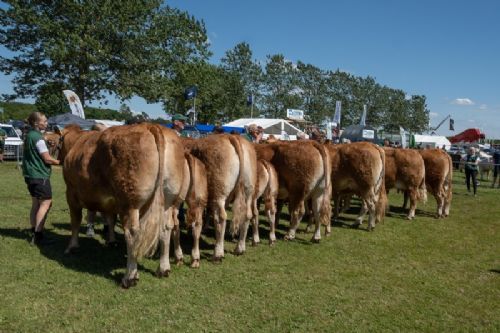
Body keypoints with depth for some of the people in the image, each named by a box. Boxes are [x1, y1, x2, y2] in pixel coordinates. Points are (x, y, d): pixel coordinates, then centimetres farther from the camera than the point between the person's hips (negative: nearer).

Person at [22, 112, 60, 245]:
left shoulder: (29, 135, 11)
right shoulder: (38, 138, -16)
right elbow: (47, 159, -16)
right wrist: (61, 162, -4)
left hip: (30, 174, 9)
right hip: (40, 175, -9)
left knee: (36, 203, 15)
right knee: (46, 203, -6)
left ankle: (34, 233, 21)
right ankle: (38, 236, -7)